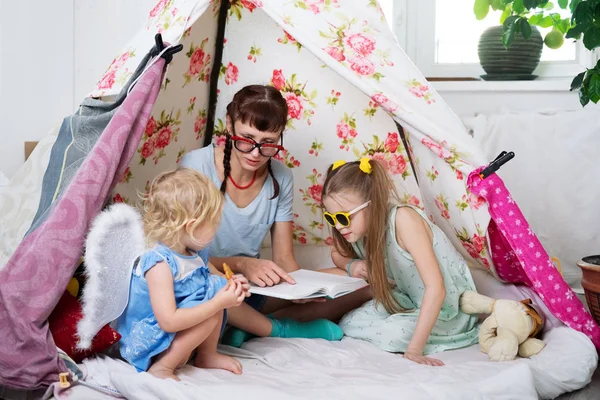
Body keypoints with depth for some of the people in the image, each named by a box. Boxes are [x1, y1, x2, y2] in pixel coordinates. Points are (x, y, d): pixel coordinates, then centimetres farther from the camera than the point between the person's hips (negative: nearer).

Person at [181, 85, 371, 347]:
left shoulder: (281, 178, -1)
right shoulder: (196, 166, -15)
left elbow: (284, 259, 2)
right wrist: (241, 264, -32)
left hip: (252, 288, 4)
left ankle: (246, 328, -14)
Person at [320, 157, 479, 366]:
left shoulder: (403, 219, -31)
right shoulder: (357, 226, -11)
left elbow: (436, 288, -35)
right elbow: (338, 254, 14)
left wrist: (414, 349, -36)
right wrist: (351, 265, -12)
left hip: (447, 307, -7)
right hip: (407, 301, 7)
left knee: (396, 334, -31)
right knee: (348, 322, -13)